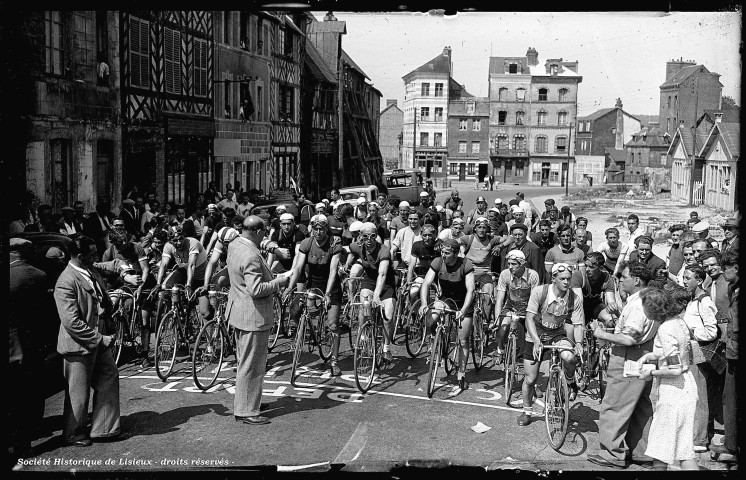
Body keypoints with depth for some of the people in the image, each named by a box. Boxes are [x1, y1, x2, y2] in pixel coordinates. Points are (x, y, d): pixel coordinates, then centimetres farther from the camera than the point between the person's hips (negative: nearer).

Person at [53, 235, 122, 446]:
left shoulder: (93, 274, 7)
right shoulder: (66, 282, -21)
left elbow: (104, 302, 20)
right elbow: (71, 322, -25)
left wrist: (108, 333, 9)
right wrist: (99, 338, -21)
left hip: (100, 341, 8)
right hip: (80, 345, -8)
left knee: (109, 378, 13)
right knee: (78, 393, 6)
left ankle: (104, 428, 26)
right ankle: (73, 434, 26)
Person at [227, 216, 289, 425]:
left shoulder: (234, 244, 5)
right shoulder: (251, 256, -26)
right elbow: (255, 289, -31)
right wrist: (279, 282, -17)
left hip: (238, 311, 11)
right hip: (254, 316, -11)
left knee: (246, 362, 22)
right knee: (251, 365, -1)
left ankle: (250, 400, 36)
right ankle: (246, 411, 6)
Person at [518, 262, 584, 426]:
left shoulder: (575, 299, -14)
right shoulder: (539, 291, -20)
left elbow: (578, 324, -9)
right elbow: (529, 319, -20)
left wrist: (578, 343, -28)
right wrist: (537, 341, -32)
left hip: (558, 336, 1)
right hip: (535, 337, 0)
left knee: (569, 357, -34)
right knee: (530, 379, 3)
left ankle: (570, 383, 0)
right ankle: (527, 411, 29)